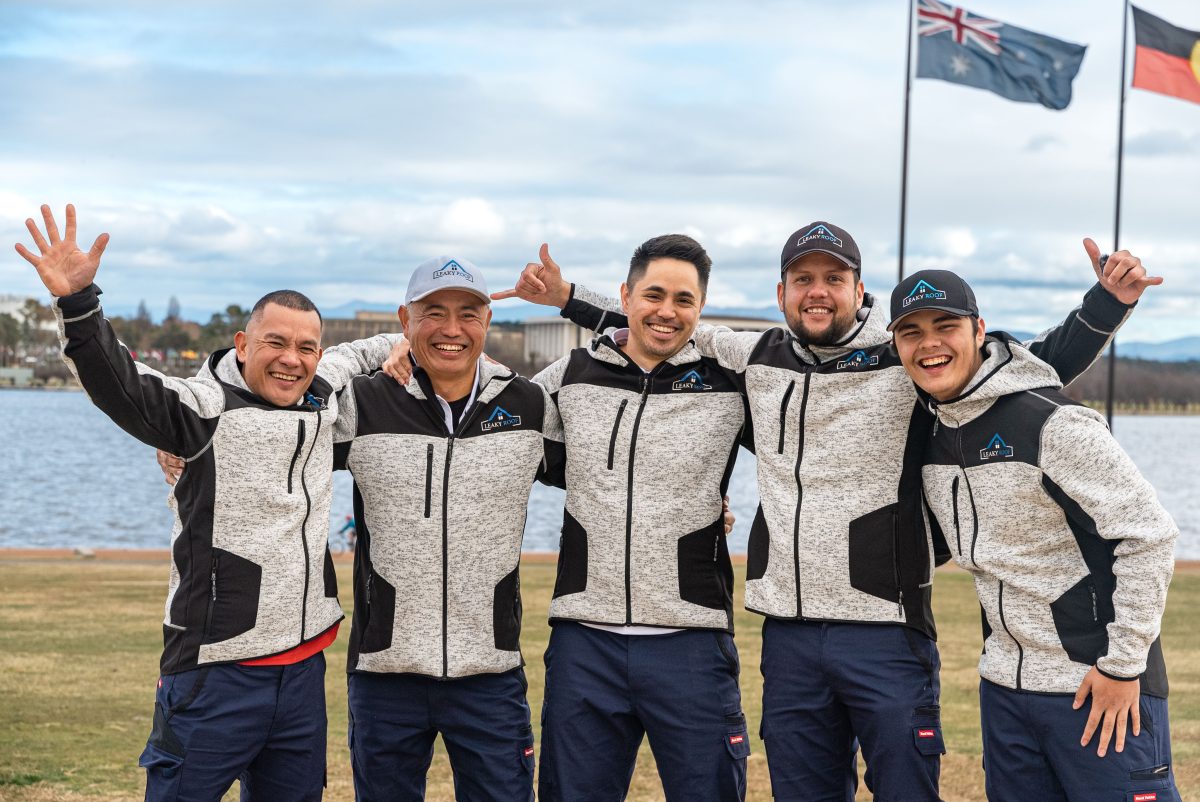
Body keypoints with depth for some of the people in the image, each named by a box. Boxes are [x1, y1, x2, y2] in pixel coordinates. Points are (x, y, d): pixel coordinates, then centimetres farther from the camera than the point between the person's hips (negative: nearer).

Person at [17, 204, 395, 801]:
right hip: (218, 668, -6)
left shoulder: (324, 394, 9)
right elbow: (123, 389, -28)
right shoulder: (209, 406, -10)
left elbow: (360, 354, 32)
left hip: (304, 663, 6)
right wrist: (77, 303, -41)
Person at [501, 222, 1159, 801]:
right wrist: (566, 297, 18)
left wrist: (1107, 302, -15)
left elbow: (1040, 367, -2)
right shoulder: (755, 359, 8)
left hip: (887, 632, -4)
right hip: (788, 633, 4)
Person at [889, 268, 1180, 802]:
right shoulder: (927, 433, 5)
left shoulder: (1051, 424, -17)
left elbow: (1151, 535, -16)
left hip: (1100, 684, -7)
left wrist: (1123, 664, -14)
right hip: (1004, 686, 7)